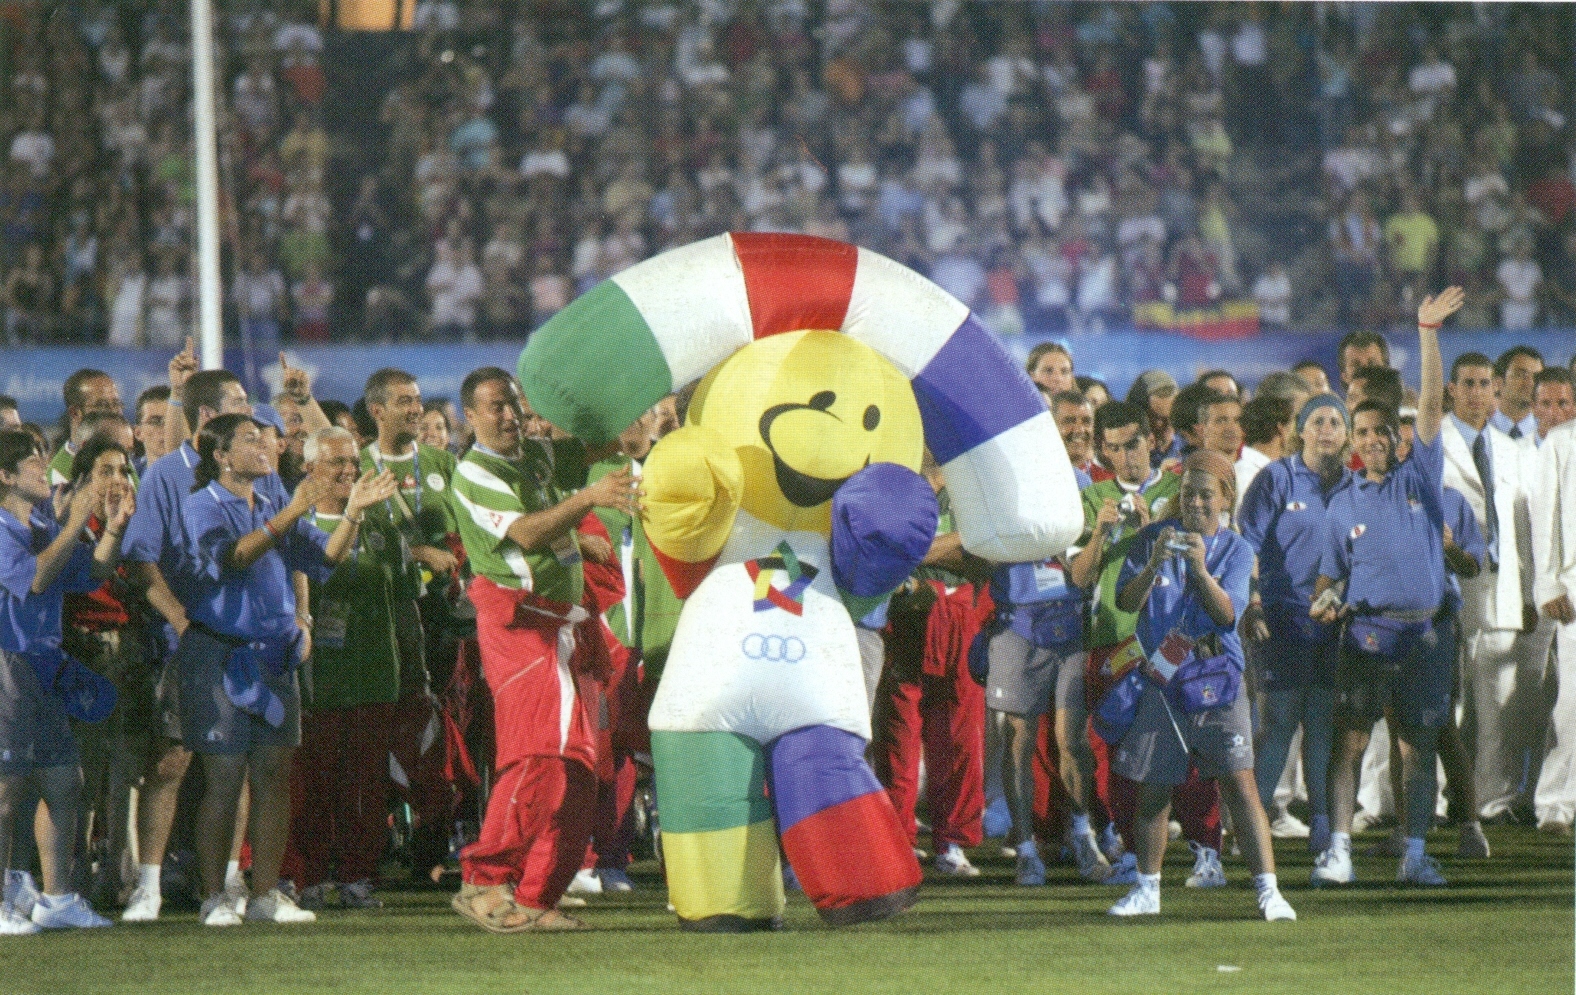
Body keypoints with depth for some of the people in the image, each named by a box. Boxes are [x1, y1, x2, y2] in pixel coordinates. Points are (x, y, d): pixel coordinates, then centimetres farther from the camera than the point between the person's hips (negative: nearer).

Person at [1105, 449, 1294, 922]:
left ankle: (1268, 890, -13)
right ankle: (1147, 889, 23)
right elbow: (1126, 602, -4)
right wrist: (1152, 565, -21)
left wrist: (1201, 569, -27)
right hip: (1160, 682, 2)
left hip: (1215, 681, -2)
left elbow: (1227, 613, -11)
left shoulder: (1235, 550, 2)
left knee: (1239, 782, -11)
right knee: (1153, 790, 7)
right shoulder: (1154, 537, 5)